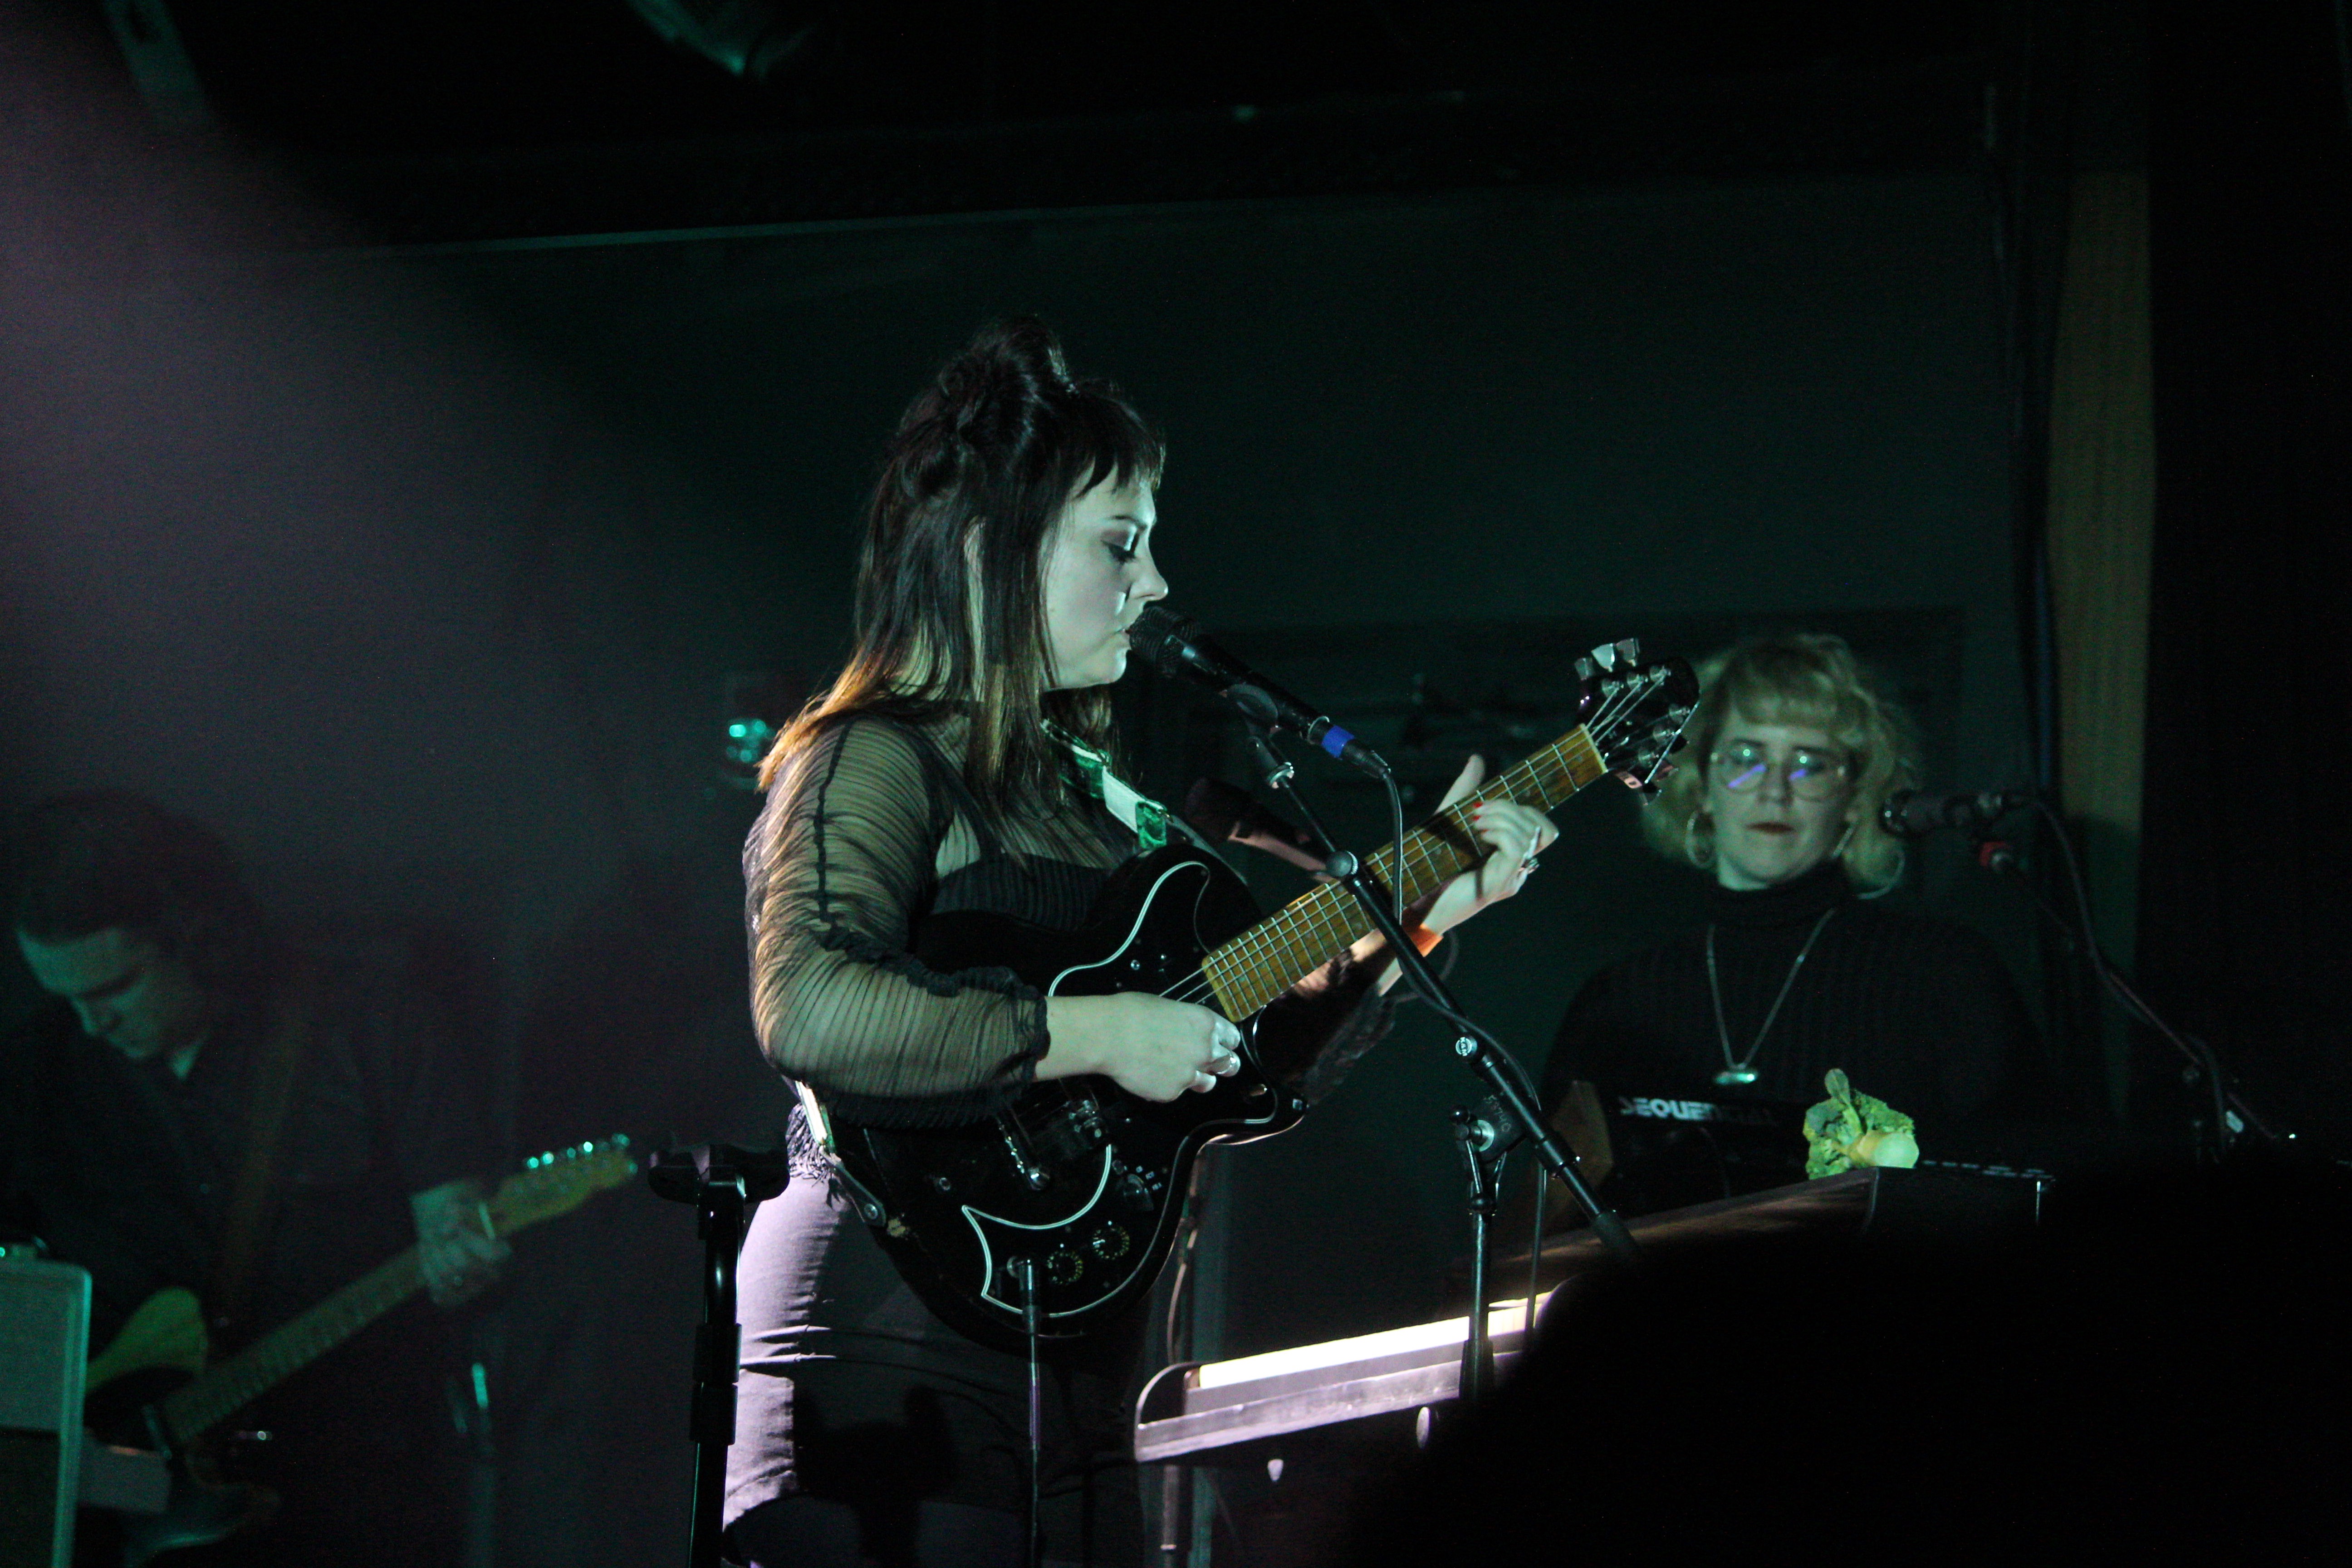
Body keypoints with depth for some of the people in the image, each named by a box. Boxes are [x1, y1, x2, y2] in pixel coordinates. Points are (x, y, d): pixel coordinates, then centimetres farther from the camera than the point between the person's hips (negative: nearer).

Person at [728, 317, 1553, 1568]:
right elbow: (807, 1011, -29)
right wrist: (1091, 1034, -22)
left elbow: (1243, 1069, 20)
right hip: (890, 1375, -8)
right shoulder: (875, 763, -9)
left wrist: (1420, 915, 10)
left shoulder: (1082, 790, 17)